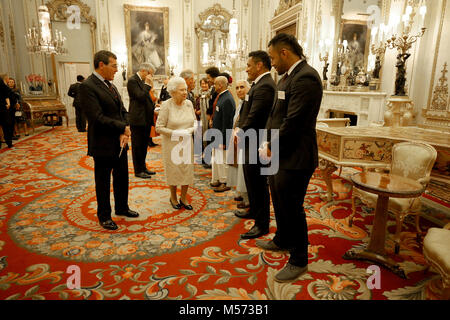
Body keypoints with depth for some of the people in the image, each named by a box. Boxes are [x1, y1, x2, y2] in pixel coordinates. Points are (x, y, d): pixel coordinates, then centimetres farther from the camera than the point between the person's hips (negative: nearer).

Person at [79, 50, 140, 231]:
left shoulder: (110, 85, 12)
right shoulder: (87, 86, -15)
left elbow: (123, 111, 10)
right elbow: (98, 118, -23)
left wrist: (125, 132, -8)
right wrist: (123, 128, -14)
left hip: (120, 142, 8)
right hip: (103, 145, -8)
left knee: (122, 177, 18)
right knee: (103, 182, 8)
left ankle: (122, 208, 37)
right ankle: (104, 216, 25)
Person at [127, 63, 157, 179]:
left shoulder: (143, 82, 16)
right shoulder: (133, 81, -11)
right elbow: (140, 97, -22)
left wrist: (153, 109, 10)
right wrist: (148, 85, -15)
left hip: (146, 119, 9)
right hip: (138, 119, -9)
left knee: (144, 145, 15)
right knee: (137, 146, 0)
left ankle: (143, 167, 26)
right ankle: (138, 171, 8)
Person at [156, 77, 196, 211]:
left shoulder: (189, 103, 2)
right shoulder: (166, 105, -11)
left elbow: (195, 122, 11)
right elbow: (159, 127, -12)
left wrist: (190, 130, -10)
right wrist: (175, 133, -21)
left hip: (187, 143, 4)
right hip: (172, 144, -4)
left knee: (188, 171, 7)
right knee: (173, 171, 8)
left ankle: (183, 198, 26)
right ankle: (173, 198, 31)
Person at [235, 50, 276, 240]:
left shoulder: (264, 86, -20)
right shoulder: (262, 84, 13)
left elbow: (253, 118, -24)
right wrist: (241, 132, 3)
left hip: (256, 144, -11)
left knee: (258, 183, 0)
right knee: (251, 180, 23)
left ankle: (262, 224, 14)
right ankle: (254, 211, 42)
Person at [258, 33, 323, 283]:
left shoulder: (305, 78, -19)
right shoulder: (288, 76, 12)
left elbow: (293, 123, -24)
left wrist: (271, 149, -13)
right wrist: (269, 144, 3)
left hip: (294, 159, -10)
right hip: (279, 156, 10)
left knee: (292, 209, 4)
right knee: (280, 204, 24)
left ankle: (299, 261, 25)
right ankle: (282, 241, 48)